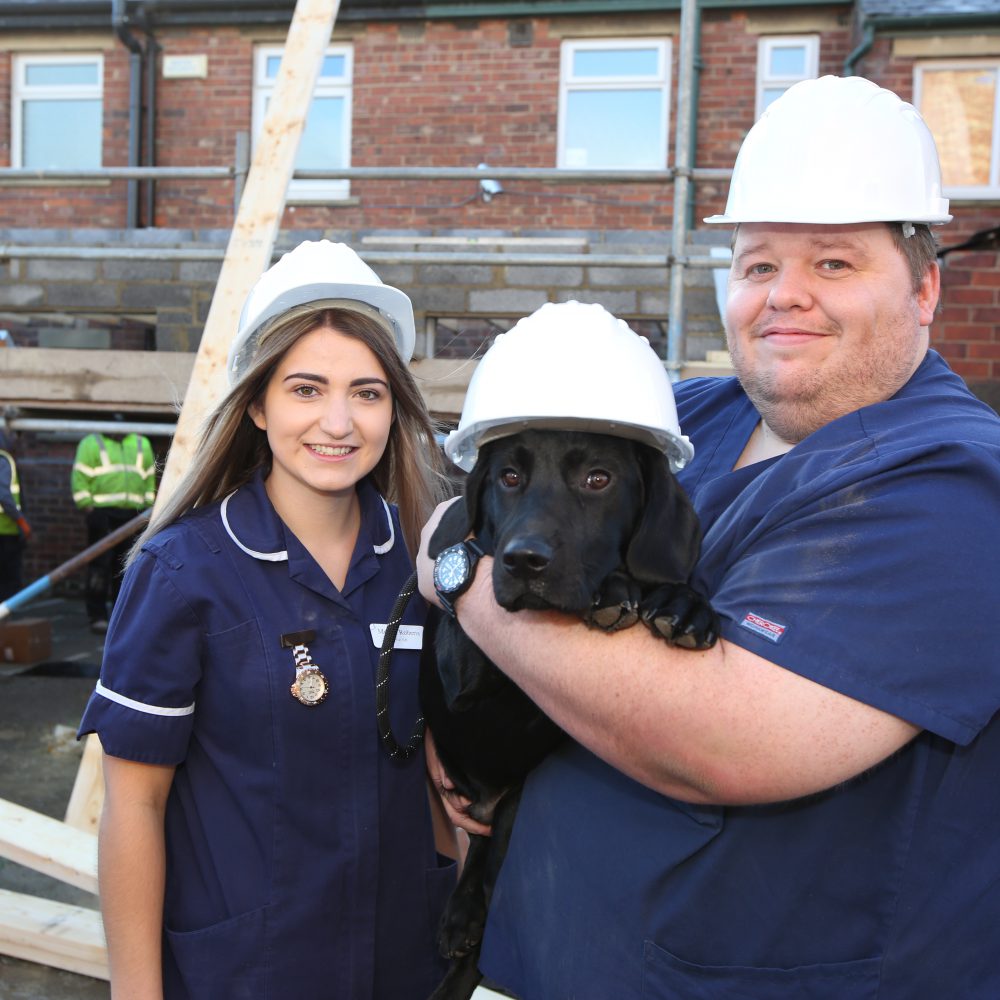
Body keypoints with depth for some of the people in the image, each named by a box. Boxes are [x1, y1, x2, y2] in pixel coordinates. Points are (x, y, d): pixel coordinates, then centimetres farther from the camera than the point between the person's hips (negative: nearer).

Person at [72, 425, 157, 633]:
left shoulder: (142, 445, 17)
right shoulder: (92, 443, 4)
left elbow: (149, 478, 20)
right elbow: (80, 478, -2)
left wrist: (148, 505, 12)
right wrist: (87, 506, -9)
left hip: (132, 514, 4)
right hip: (102, 512, -4)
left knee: (126, 565, 7)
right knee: (100, 564, -6)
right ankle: (97, 616, -2)